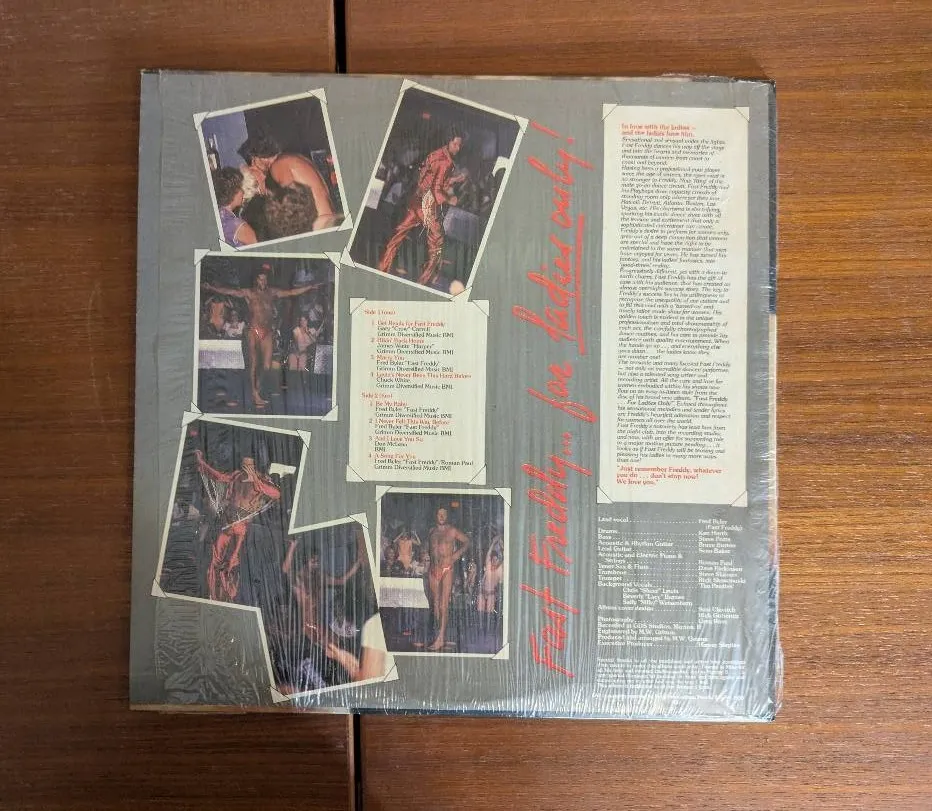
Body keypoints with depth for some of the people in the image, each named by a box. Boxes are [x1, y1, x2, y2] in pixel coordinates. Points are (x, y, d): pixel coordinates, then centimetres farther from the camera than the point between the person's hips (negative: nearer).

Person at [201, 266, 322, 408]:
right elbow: (229, 291, -7)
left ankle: (257, 387, 25)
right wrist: (211, 288, -19)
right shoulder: (249, 293, 3)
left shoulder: (272, 292, 13)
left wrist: (310, 287, 15)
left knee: (267, 366, -2)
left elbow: (292, 292, 16)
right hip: (253, 332, -3)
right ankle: (255, 394, 9)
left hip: (267, 332, 3)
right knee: (253, 364, 0)